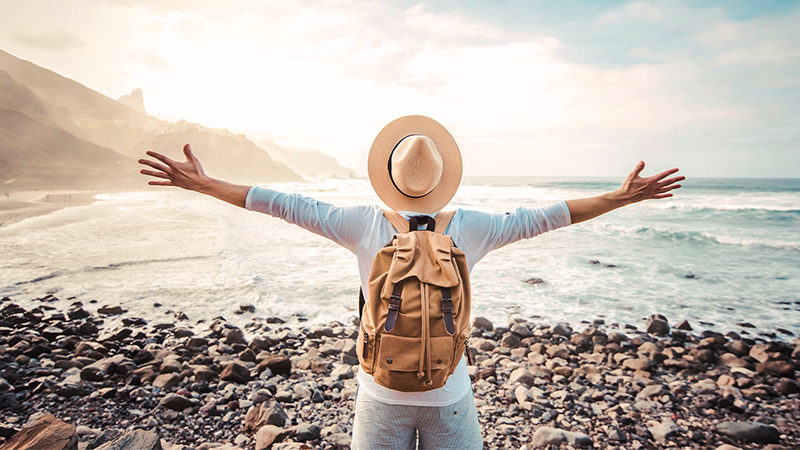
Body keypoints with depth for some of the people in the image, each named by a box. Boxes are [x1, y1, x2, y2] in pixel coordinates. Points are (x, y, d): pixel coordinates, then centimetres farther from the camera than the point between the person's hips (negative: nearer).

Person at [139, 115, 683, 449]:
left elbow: (283, 204, -6)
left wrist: (202, 183, 4)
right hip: (450, 397, 1)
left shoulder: (365, 224, -12)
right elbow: (541, 217, -2)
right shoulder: (469, 228, -10)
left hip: (381, 395, 0)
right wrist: (623, 197, 11)